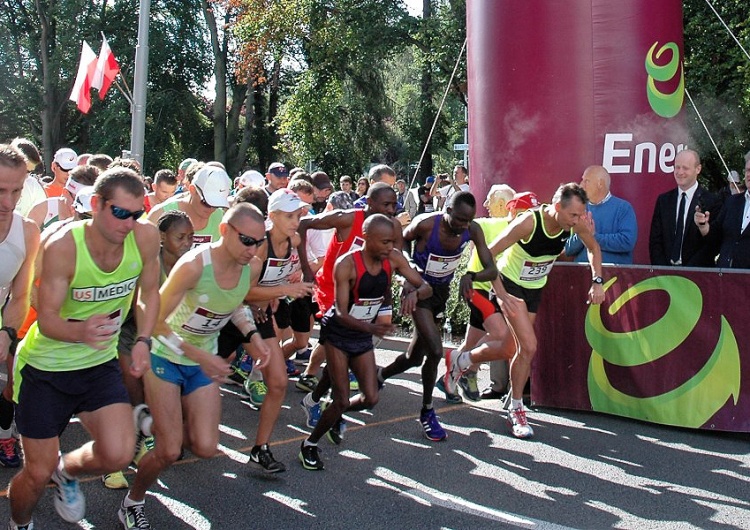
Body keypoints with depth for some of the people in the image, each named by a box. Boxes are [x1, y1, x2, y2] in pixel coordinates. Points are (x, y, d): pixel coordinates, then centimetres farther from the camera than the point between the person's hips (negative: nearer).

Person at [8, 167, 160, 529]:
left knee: (118, 456, -15)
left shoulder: (146, 237, -14)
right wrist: (80, 331, -44)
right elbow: (46, 319, -23)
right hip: (45, 367, -3)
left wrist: (143, 340, -10)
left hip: (100, 363, 3)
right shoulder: (62, 247, -24)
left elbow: (149, 292, 3)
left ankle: (67, 471, 21)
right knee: (38, 475, 3)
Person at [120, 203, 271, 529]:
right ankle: (132, 503, 23)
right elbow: (155, 321, -24)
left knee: (205, 448, -1)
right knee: (168, 452, -7)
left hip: (205, 361, 5)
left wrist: (252, 336, -4)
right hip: (167, 356, -5)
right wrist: (199, 356, -31)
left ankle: (162, 423, 32)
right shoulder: (193, 265, -30)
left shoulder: (252, 268, -11)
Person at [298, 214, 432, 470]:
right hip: (338, 333, -5)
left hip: (364, 336, 5)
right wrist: (371, 328, -44)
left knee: (370, 398, 0)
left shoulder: (393, 259, -10)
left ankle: (335, 414, 31)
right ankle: (309, 444, 15)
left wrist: (414, 292, -33)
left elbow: (426, 287, -8)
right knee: (342, 400, -7)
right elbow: (341, 314, -27)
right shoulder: (347, 264, -25)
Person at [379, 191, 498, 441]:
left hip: (442, 292, 5)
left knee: (415, 356, 15)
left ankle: (379, 377, 45)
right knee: (435, 352, -19)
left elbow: (491, 269, -16)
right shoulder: (425, 224, -27)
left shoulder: (473, 230, -16)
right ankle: (427, 412, 2)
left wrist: (470, 276, -36)